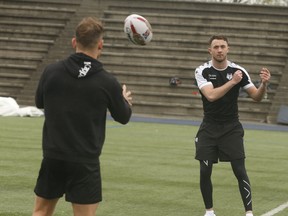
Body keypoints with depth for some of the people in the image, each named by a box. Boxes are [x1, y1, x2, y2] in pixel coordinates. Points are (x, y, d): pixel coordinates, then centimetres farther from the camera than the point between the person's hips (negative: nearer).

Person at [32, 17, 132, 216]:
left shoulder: (51, 72, -5)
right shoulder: (107, 82, -11)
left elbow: (40, 102, 14)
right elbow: (123, 117, 6)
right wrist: (126, 101, 28)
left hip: (53, 157, 3)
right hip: (85, 162, -3)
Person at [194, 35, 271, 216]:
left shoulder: (238, 71, -7)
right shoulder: (203, 71, -10)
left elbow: (256, 97, -5)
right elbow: (211, 95, -25)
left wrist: (264, 84, -25)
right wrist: (232, 81, -30)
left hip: (232, 127, 0)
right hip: (209, 127, 0)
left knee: (240, 170, -9)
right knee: (205, 171, -2)